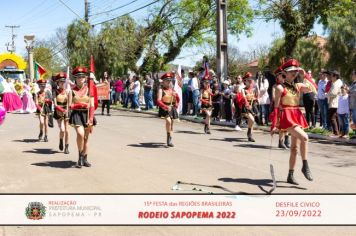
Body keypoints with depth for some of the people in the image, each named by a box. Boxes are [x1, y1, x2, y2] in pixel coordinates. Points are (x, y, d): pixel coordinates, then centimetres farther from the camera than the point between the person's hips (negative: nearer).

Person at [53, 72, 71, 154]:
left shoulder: (68, 91, 3)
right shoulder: (55, 91, 0)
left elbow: (69, 103, 1)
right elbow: (55, 104, -8)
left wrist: (66, 111, -11)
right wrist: (62, 110, -20)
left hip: (67, 112, 1)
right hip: (58, 113, -1)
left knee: (67, 130, 1)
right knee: (62, 130, -14)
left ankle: (66, 147, 10)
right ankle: (61, 141, 17)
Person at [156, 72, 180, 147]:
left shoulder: (172, 90, 8)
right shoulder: (161, 90, -8)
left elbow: (178, 98, 23)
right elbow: (158, 101, -17)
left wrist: (176, 105, 9)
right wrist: (166, 107, -27)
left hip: (172, 108, 6)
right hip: (164, 109, -6)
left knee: (171, 124, 11)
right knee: (168, 121, -27)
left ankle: (169, 140, 27)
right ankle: (169, 138, -16)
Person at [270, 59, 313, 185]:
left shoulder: (298, 86, 11)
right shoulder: (280, 88, -5)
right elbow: (276, 107, -8)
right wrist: (274, 125, -12)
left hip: (297, 116, 7)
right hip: (287, 117, -7)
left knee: (295, 147, 7)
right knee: (304, 137, -26)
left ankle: (290, 176, 15)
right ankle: (305, 166, -12)